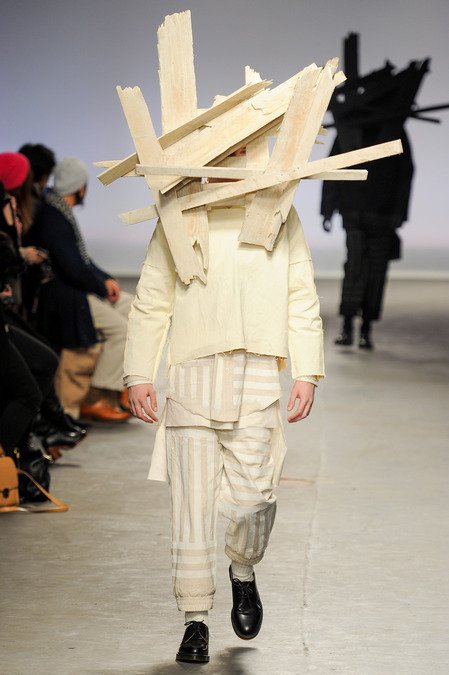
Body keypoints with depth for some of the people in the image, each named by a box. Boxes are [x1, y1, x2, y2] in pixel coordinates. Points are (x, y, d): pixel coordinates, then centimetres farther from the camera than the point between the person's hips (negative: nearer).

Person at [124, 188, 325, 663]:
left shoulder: (280, 216, 13)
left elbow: (302, 301, 13)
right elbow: (150, 303, 11)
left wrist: (306, 374, 4)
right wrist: (138, 376, 3)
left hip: (257, 374, 0)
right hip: (193, 374, 0)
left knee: (252, 495, -7)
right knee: (192, 501, -4)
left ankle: (243, 572, 25)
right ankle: (195, 621, 4)